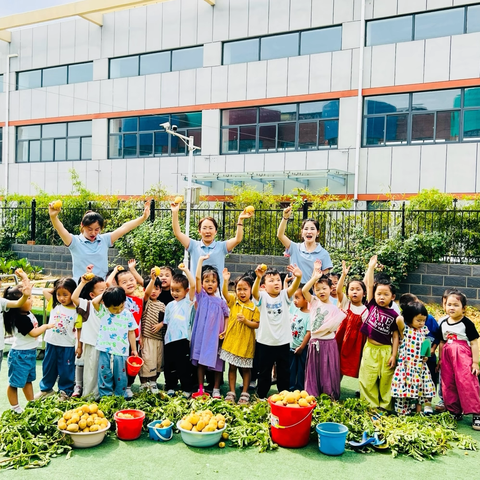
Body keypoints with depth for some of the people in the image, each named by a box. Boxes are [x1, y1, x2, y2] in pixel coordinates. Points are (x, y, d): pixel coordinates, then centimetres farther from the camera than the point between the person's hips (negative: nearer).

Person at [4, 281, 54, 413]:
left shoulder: (27, 312, 1)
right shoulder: (20, 318, -25)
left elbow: (26, 289, 10)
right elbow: (34, 333, -24)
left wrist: (25, 279, 1)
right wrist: (46, 326, -11)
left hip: (30, 353, 9)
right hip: (20, 355, -9)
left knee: (28, 380, 21)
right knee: (15, 382, 5)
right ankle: (15, 408, 15)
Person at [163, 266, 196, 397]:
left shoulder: (188, 301, 1)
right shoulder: (170, 305, 15)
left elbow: (193, 285, -13)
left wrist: (185, 270, -9)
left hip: (183, 339, -5)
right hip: (169, 340, 5)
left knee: (184, 366, 0)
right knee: (169, 366, 12)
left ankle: (186, 390, 11)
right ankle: (170, 388, 26)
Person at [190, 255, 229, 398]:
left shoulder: (221, 302, 6)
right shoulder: (201, 296, 3)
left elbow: (226, 317, 10)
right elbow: (197, 277, -7)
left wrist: (225, 331, -7)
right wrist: (201, 259, -5)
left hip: (215, 335, 1)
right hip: (202, 334, 0)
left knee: (217, 362, 5)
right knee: (200, 361, 6)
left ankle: (216, 389, 17)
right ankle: (200, 389, 16)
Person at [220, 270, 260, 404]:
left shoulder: (254, 307, -5)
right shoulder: (233, 301, 3)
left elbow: (257, 324, -6)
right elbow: (225, 293, -16)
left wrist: (245, 320, -21)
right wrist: (225, 281, -30)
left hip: (246, 342, -2)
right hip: (232, 340, 2)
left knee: (246, 369, 9)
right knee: (232, 367, 10)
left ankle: (245, 393, 20)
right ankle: (231, 392, 19)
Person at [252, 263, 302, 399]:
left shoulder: (284, 295, -2)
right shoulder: (262, 297, -6)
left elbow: (294, 288, -21)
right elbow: (254, 292, -28)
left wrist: (298, 277, -43)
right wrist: (258, 278, -48)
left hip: (283, 342, 2)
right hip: (265, 342, -2)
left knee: (284, 373, 14)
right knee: (264, 373, 12)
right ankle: (261, 396, 26)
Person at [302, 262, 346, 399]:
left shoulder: (334, 308, 0)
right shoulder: (314, 302, 4)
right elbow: (304, 290, -11)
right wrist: (315, 277, -16)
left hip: (328, 344, -2)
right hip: (314, 343, 2)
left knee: (328, 373, 3)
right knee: (313, 373, 9)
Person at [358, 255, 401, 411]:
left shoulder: (394, 315, -2)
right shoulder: (372, 306, 1)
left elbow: (395, 336, 0)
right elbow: (369, 285, -2)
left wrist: (394, 355, -4)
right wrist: (371, 267, -2)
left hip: (386, 350, -1)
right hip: (370, 349, 1)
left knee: (386, 382, 7)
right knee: (368, 381, 4)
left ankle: (385, 408, 19)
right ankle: (371, 407, 15)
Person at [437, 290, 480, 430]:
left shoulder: (467, 323, -8)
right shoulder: (443, 324, 8)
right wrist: (440, 359, 16)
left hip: (463, 357, -6)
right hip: (447, 357, 6)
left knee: (467, 384, -11)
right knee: (448, 385, 8)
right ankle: (456, 411, 21)